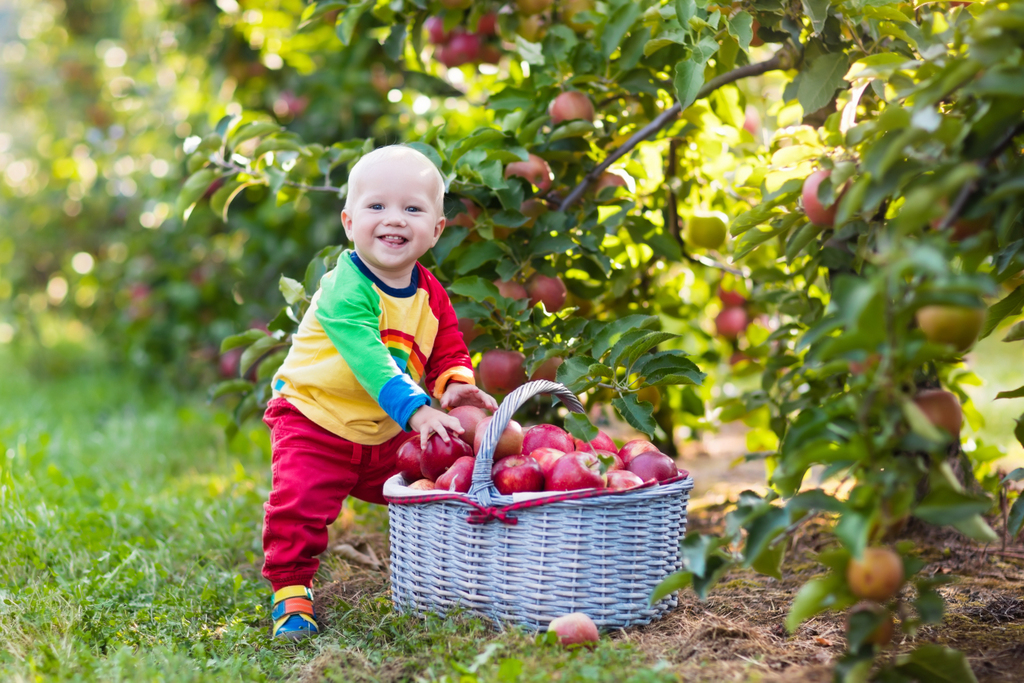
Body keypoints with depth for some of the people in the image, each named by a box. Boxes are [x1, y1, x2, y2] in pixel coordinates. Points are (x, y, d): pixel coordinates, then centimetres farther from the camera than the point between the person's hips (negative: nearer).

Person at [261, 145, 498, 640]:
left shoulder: (431, 295, -1)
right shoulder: (344, 289, -25)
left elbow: (448, 350, 8)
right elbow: (369, 359, -35)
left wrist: (456, 383, -16)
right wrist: (416, 412, -44)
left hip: (388, 433, 6)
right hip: (315, 419, -6)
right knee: (299, 503, -18)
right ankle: (290, 590, 1)